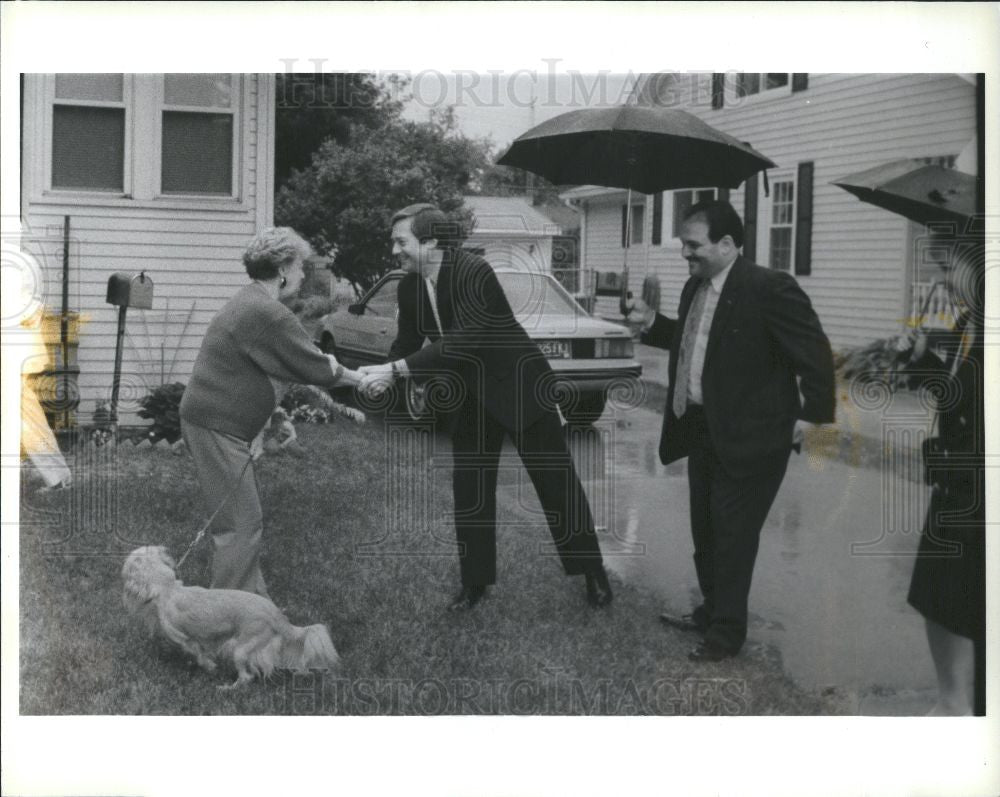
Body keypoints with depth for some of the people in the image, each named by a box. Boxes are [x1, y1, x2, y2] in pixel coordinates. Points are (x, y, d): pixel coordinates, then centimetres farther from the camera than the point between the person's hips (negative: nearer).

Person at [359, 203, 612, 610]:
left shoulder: (474, 273, -27)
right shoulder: (410, 287, -4)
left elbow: (461, 343, -35)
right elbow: (408, 343, 5)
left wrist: (396, 370, -35)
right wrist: (383, 372, -16)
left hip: (519, 386, -6)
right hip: (472, 394, 7)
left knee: (556, 480, 3)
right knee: (469, 490, 7)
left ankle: (592, 571, 18)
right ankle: (475, 581, 20)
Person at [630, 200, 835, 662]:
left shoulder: (768, 287, -18)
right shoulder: (696, 287, 8)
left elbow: (815, 351, -16)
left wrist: (814, 413, -15)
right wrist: (652, 325, 7)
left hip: (749, 435, -8)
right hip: (702, 430, 9)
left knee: (732, 535, 0)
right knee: (705, 531, 18)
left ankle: (726, 633, 12)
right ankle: (712, 611, 35)